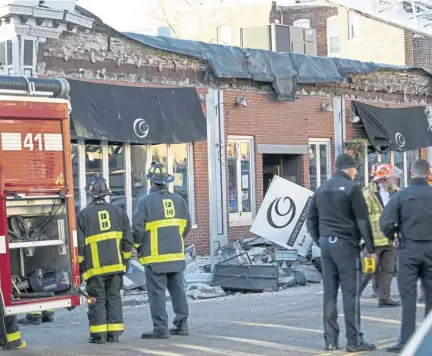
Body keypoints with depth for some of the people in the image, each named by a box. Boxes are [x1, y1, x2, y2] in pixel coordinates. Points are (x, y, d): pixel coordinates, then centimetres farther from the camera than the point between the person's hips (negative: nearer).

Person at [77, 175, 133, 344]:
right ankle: (114, 333, 8)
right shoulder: (118, 211, 5)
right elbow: (127, 240, 8)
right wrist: (125, 260, 17)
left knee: (97, 299, 2)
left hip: (95, 267, -3)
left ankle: (99, 334, 0)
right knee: (114, 297, 9)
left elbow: (79, 244, -4)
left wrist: (80, 265, 5)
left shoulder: (84, 214, -5)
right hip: (116, 265, 3)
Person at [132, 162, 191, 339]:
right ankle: (182, 324, 17)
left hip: (155, 256, -5)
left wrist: (138, 246, 6)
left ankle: (161, 328, -3)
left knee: (157, 292, -2)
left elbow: (137, 228, -11)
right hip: (176, 254, 5)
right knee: (178, 289, 13)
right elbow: (186, 224, 12)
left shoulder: (146, 201, -10)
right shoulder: (178, 200, 6)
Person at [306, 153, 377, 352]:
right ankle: (354, 341, -2)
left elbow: (311, 220, 16)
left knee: (329, 293, 8)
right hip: (346, 244, -6)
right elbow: (363, 221, -10)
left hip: (326, 244, 6)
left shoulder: (322, 189, 13)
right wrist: (371, 248, -6)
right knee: (350, 293, -3)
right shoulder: (352, 188, -8)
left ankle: (330, 339, 10)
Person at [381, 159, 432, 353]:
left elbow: (385, 223, -11)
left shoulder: (401, 195, -7)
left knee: (408, 296, 1)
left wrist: (392, 235, 9)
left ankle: (406, 341, -1)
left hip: (409, 249, -2)